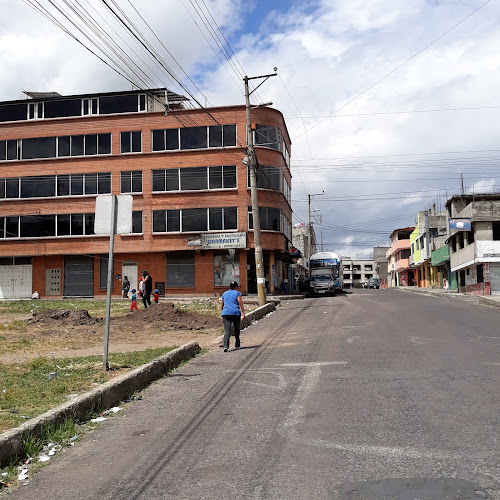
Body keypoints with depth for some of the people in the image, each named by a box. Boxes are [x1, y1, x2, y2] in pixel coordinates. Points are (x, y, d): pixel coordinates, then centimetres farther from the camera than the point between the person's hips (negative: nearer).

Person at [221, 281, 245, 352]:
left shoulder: (224, 294, 17)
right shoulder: (237, 293, 4)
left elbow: (222, 305, 26)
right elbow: (241, 304, -5)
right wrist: (243, 314, -7)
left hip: (226, 313, 2)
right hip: (235, 313, -2)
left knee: (227, 331, -7)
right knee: (237, 330, 16)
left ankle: (225, 346, -24)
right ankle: (237, 345, 23)